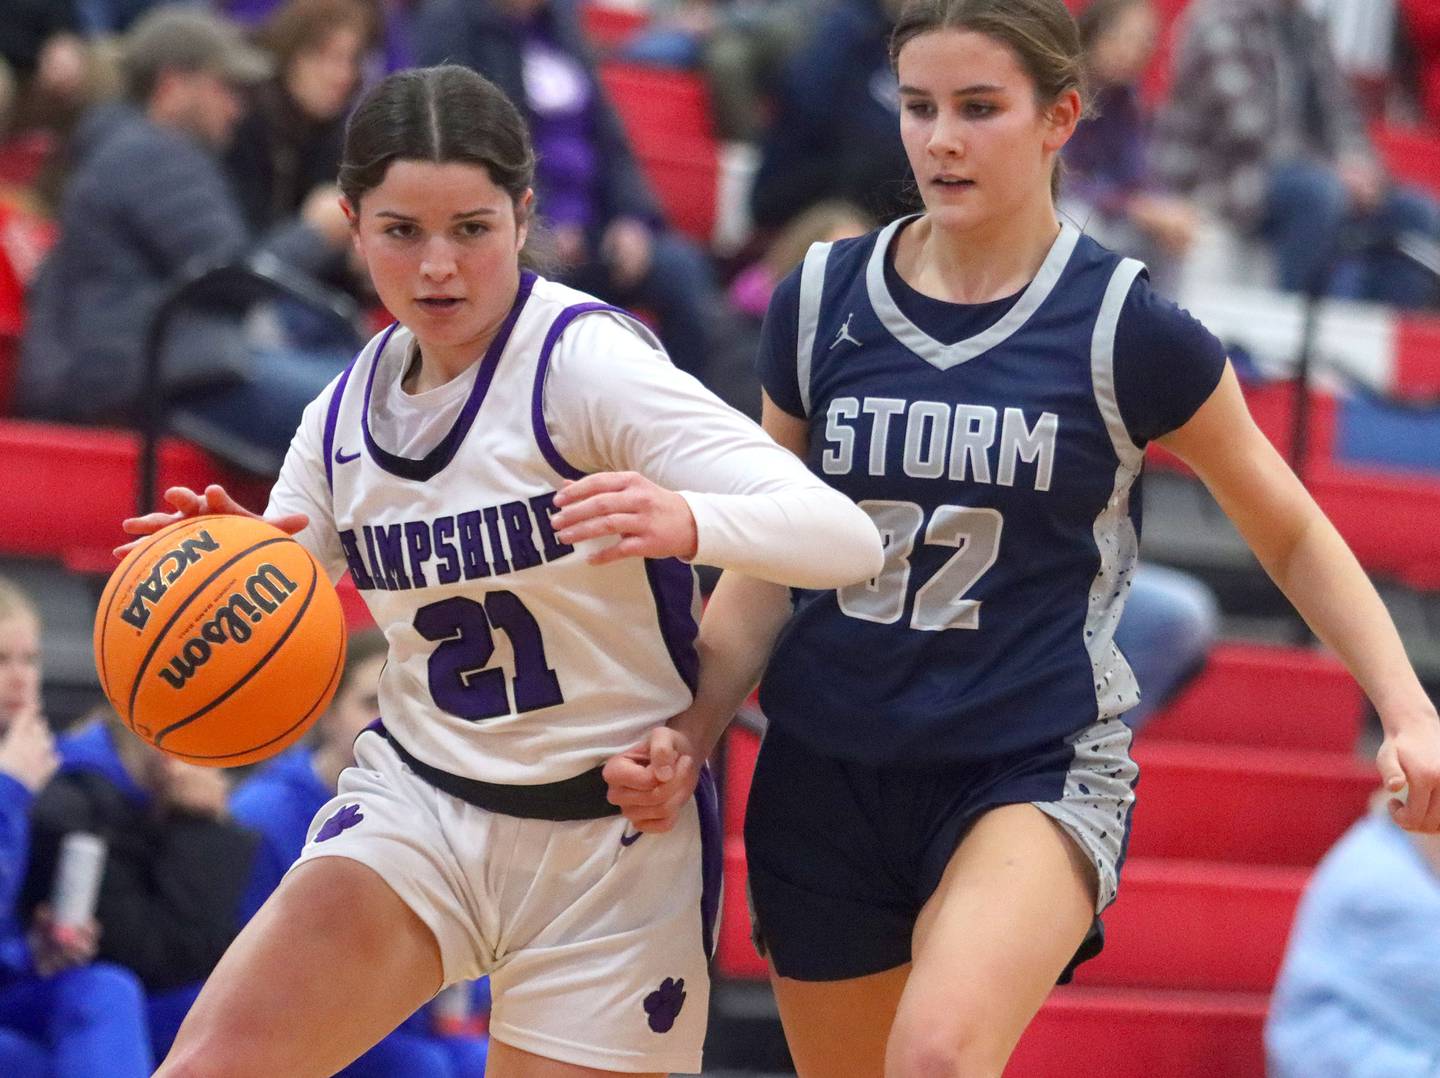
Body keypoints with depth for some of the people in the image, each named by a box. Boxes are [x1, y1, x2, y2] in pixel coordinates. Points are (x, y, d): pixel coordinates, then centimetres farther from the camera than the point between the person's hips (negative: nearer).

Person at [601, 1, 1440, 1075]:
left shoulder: (1126, 326, -6)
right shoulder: (819, 300, 2)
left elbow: (1290, 533, 5)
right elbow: (766, 561, 8)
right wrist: (689, 738, -6)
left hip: (1037, 769, -4)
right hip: (826, 774, 4)